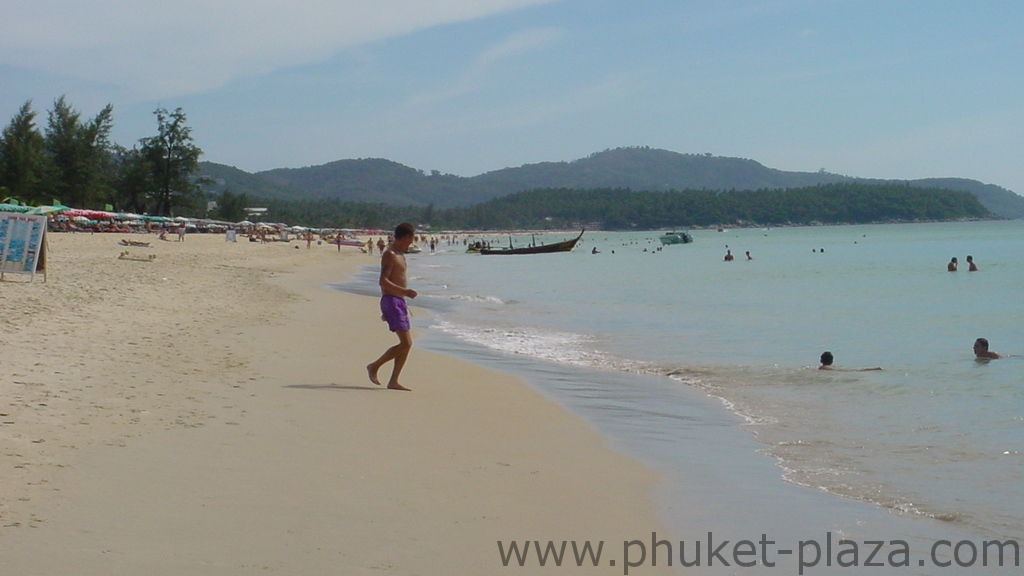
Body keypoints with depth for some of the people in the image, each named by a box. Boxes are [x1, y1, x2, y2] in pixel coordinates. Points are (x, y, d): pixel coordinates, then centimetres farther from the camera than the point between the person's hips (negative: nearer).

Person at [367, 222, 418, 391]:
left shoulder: (400, 255, 19)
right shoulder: (390, 254, -11)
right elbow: (383, 281, -21)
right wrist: (404, 291, -28)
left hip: (399, 302, 10)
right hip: (391, 301, -10)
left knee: (407, 344, 6)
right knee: (405, 343, -13)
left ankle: (393, 381, 8)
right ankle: (374, 366, -1)